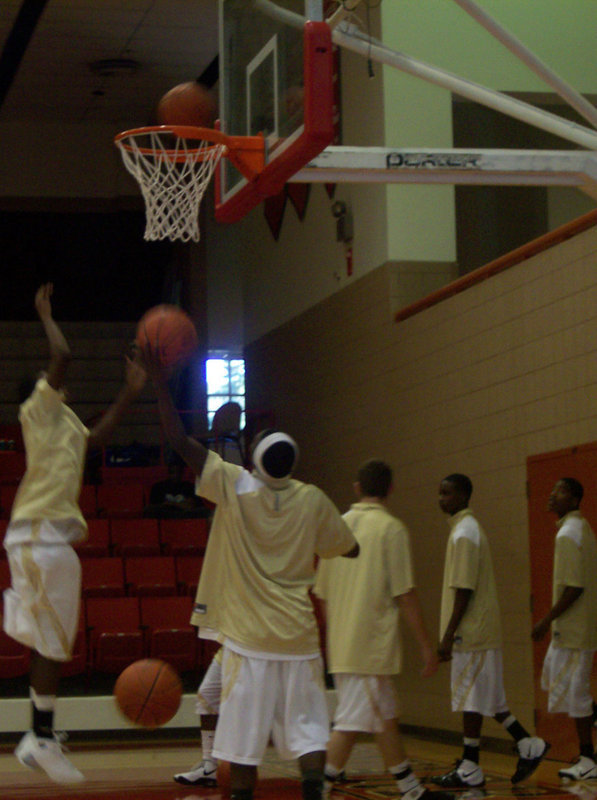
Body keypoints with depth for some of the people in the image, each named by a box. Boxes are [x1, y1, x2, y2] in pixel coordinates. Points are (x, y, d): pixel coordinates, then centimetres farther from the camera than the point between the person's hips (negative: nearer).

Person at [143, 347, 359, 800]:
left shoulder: (235, 487, -7)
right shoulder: (313, 501, 0)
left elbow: (180, 441, -7)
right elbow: (350, 549, 14)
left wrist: (160, 381, -2)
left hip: (248, 637, -2)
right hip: (298, 636, 2)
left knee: (245, 737, 2)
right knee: (308, 729, 3)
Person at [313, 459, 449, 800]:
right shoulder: (391, 528, -9)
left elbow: (323, 593, 14)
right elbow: (405, 593, -12)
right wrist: (427, 646, -6)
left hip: (342, 642, 8)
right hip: (372, 643, -7)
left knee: (387, 718, 17)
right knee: (351, 725, -6)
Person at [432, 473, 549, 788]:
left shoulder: (465, 533, -14)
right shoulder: (466, 529, 17)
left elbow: (464, 590, -19)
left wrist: (448, 635, -19)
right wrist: (451, 633, 22)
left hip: (471, 631, -10)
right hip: (479, 631, 10)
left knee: (471, 699, -4)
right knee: (482, 697, 14)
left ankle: (470, 770, 2)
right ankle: (528, 745, 16)